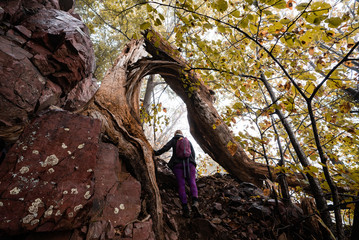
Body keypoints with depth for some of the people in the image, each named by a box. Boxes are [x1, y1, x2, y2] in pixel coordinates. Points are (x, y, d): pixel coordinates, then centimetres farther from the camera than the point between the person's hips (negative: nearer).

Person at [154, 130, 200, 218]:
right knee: (192, 183, -2)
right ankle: (195, 203, -24)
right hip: (189, 163, 2)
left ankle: (185, 208, -8)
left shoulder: (173, 140, 16)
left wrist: (156, 153, 11)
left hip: (177, 164, -1)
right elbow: (193, 154, 21)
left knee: (181, 185, -2)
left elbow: (165, 148, 1)